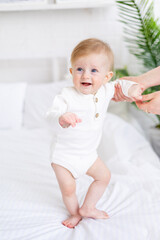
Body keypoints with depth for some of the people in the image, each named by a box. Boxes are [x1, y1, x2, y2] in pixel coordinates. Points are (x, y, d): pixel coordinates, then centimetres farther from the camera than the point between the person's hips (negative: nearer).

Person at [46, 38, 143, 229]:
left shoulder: (104, 91, -8)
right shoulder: (67, 96, -25)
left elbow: (119, 84, 10)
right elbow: (51, 114, -33)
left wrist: (131, 88, -11)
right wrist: (61, 118, -56)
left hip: (88, 153, 6)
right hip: (64, 154, -5)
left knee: (104, 176, 18)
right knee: (68, 188, 1)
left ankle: (87, 208, 39)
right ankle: (75, 213, 35)